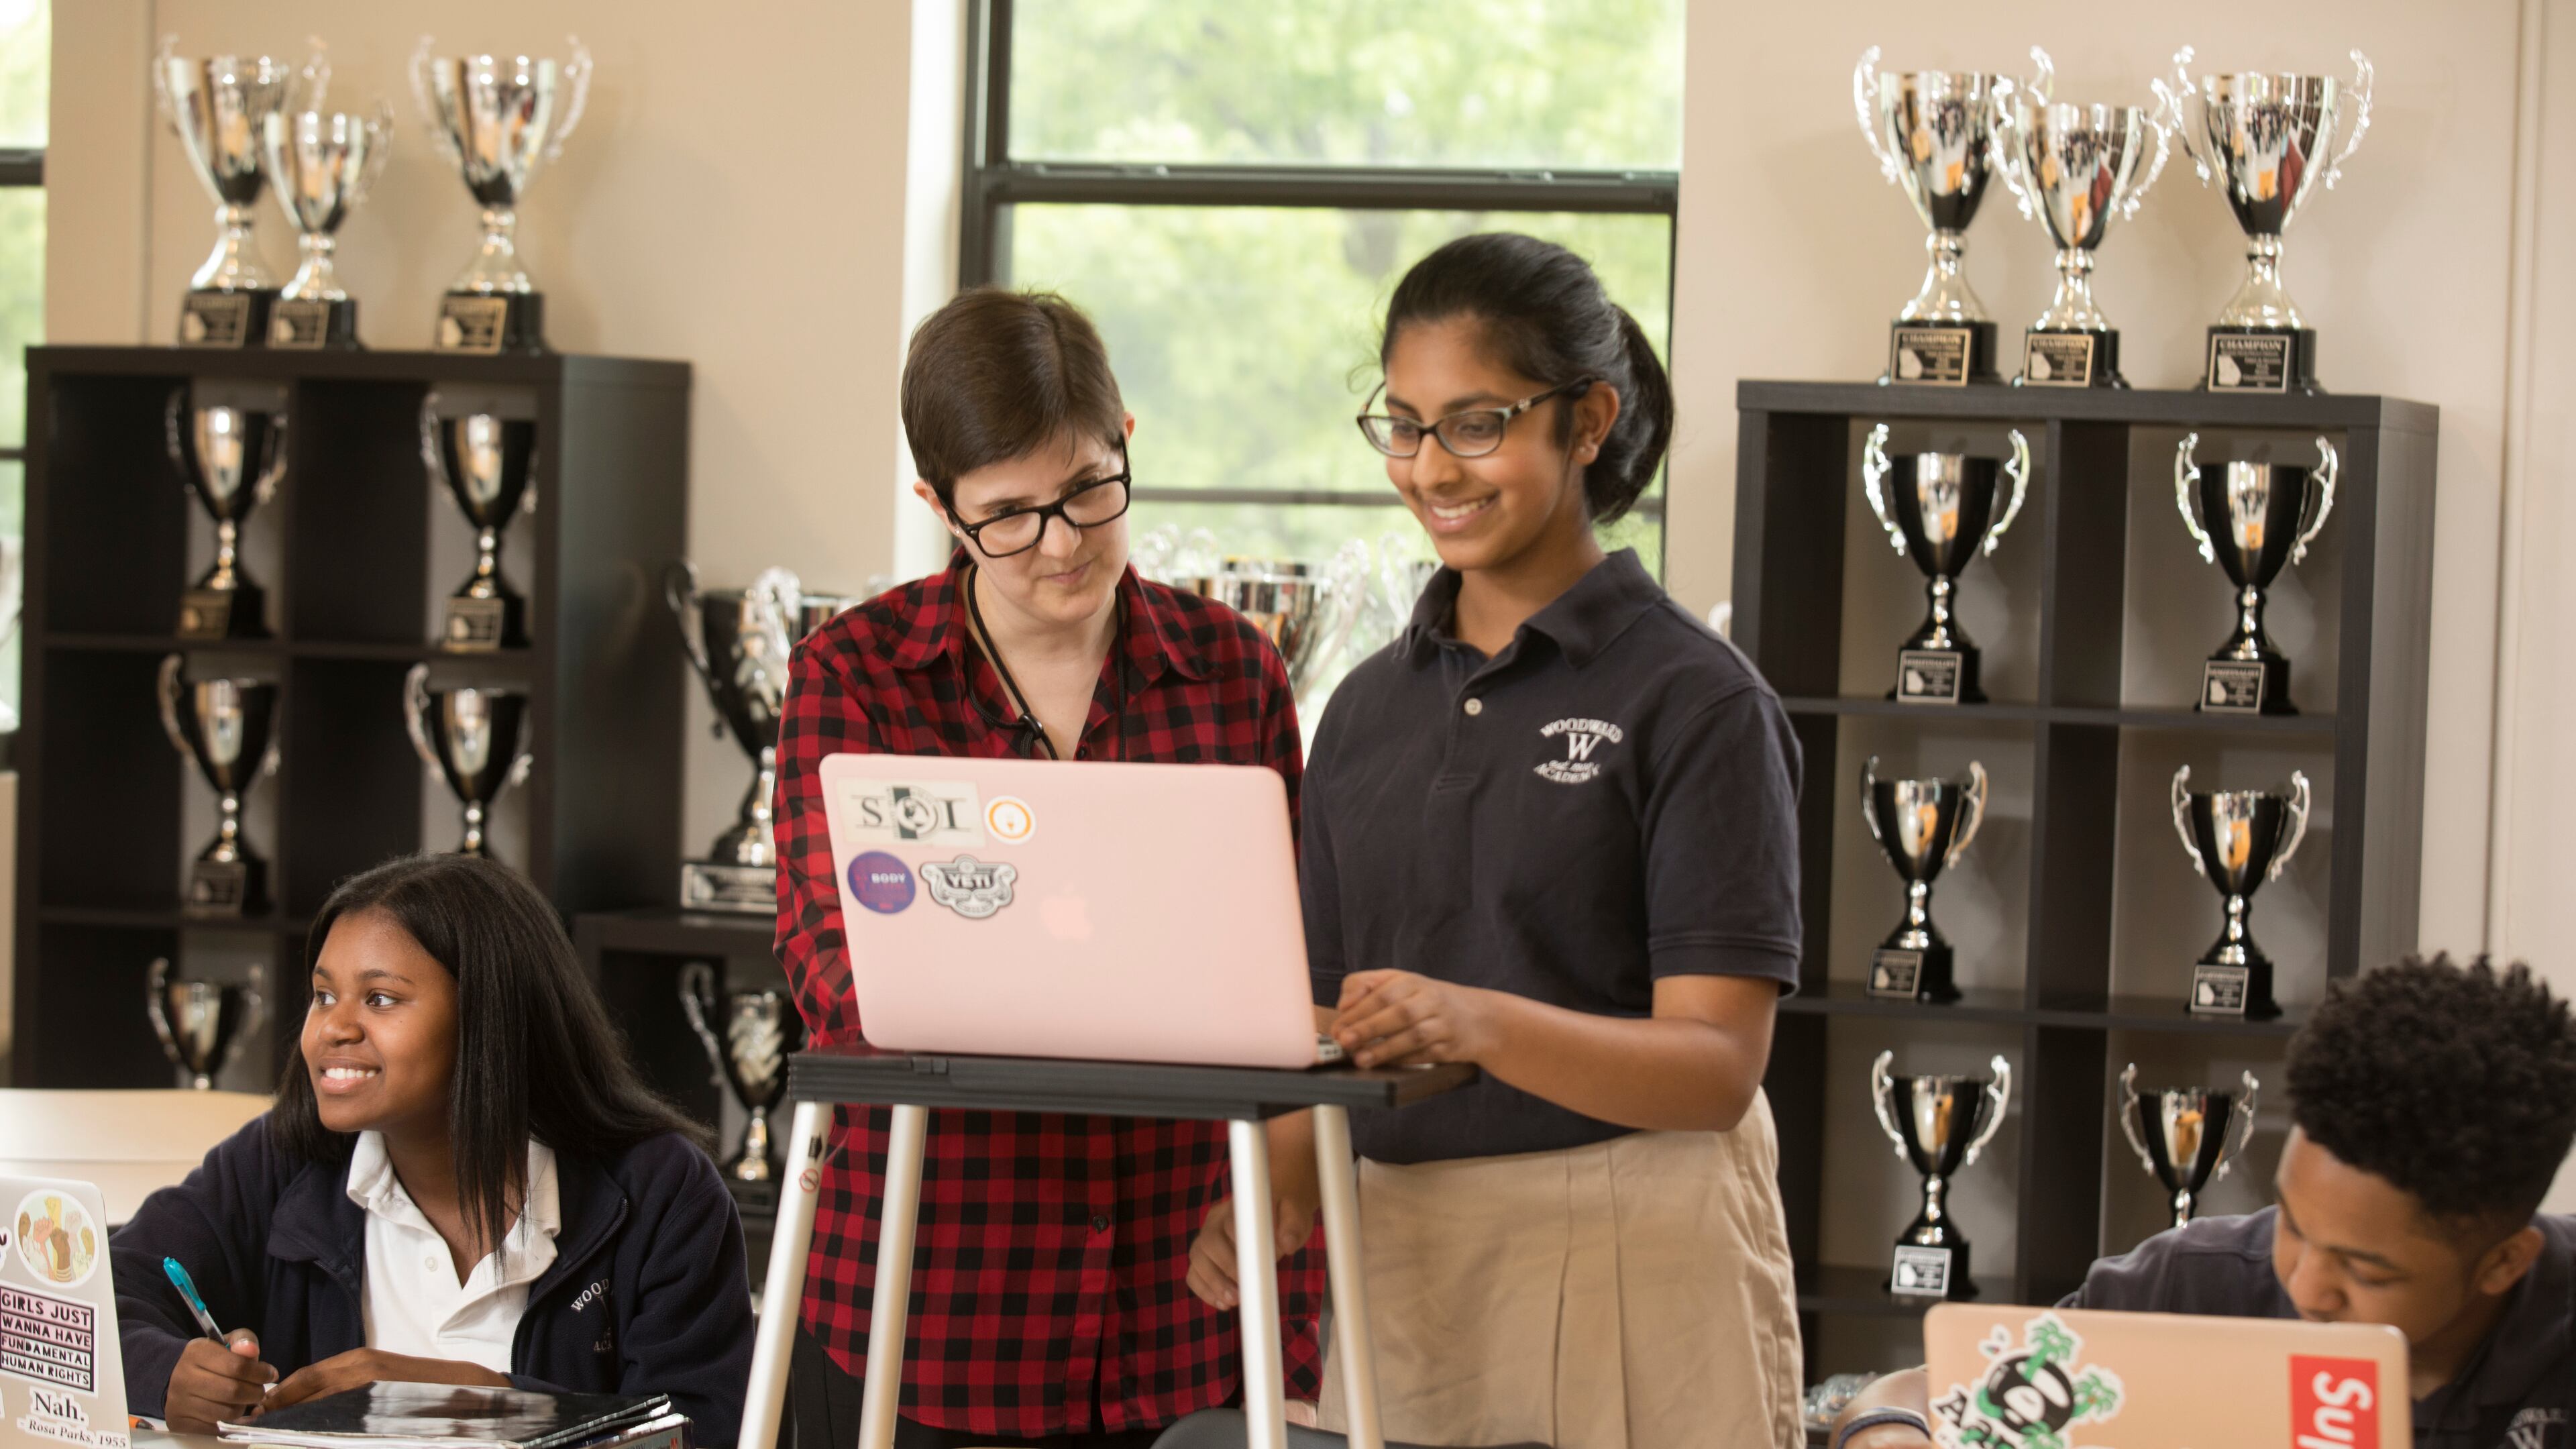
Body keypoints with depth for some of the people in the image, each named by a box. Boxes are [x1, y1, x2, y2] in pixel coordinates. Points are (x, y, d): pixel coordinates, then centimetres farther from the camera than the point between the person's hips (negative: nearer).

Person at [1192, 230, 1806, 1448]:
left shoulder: (1693, 699, -6)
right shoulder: (1368, 708, 12)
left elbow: (1717, 1063, -14)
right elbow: (1335, 1029, 14)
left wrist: (1479, 1024, -30)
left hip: (1629, 1258, -5)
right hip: (1396, 1252, 5)